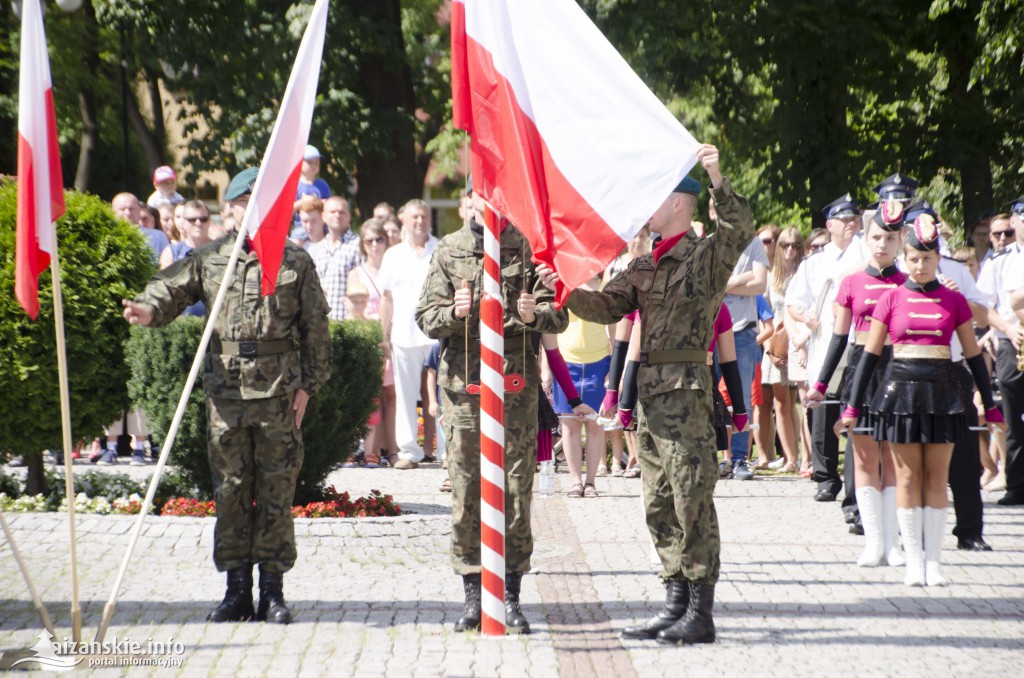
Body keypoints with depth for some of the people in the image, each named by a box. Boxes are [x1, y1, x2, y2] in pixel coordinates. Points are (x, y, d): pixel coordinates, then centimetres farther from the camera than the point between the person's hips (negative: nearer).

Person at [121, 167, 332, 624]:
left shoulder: (296, 263, 6)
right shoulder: (209, 260, 8)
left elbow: (315, 328, 7)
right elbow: (170, 287, 1)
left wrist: (308, 384, 1)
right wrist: (148, 310, -22)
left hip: (279, 394, -1)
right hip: (225, 392, 1)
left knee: (276, 492, 2)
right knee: (231, 491, 5)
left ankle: (272, 590, 10)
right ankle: (237, 589, 12)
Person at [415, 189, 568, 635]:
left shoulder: (527, 249, 7)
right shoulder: (449, 251, 9)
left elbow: (559, 317, 3)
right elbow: (426, 318, 6)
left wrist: (535, 315, -18)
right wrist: (454, 313, -15)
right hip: (463, 384, 1)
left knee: (516, 493, -1)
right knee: (465, 495, 1)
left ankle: (510, 596, 6)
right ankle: (473, 595, 8)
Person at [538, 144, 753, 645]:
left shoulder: (706, 256, -4)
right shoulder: (644, 267, 18)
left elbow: (740, 228, -21)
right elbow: (607, 306, 13)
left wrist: (716, 179, -34)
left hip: (687, 388, -8)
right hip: (650, 392, 8)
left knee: (692, 500, -7)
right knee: (660, 504, 11)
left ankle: (701, 614, -5)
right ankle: (676, 603, 18)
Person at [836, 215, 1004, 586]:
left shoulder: (953, 300, 4)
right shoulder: (892, 298, 2)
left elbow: (973, 355, 9)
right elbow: (870, 353, 4)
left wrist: (990, 405, 9)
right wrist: (852, 406, 1)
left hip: (942, 392, 1)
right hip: (902, 389, -1)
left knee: (937, 476, 2)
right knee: (908, 475, 1)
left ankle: (933, 560, 6)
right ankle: (914, 559, 5)